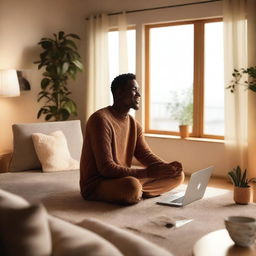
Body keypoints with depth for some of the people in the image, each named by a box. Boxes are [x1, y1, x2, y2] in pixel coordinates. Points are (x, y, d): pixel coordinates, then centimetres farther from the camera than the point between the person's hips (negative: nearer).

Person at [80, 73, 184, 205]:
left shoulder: (133, 124, 8)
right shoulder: (101, 120, -20)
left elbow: (146, 155, 6)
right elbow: (106, 168, -26)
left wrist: (167, 167, -17)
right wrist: (147, 172, -30)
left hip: (123, 178, 8)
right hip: (96, 184, -7)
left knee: (178, 175, 3)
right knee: (132, 186, -40)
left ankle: (137, 193, -7)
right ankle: (136, 194, -5)